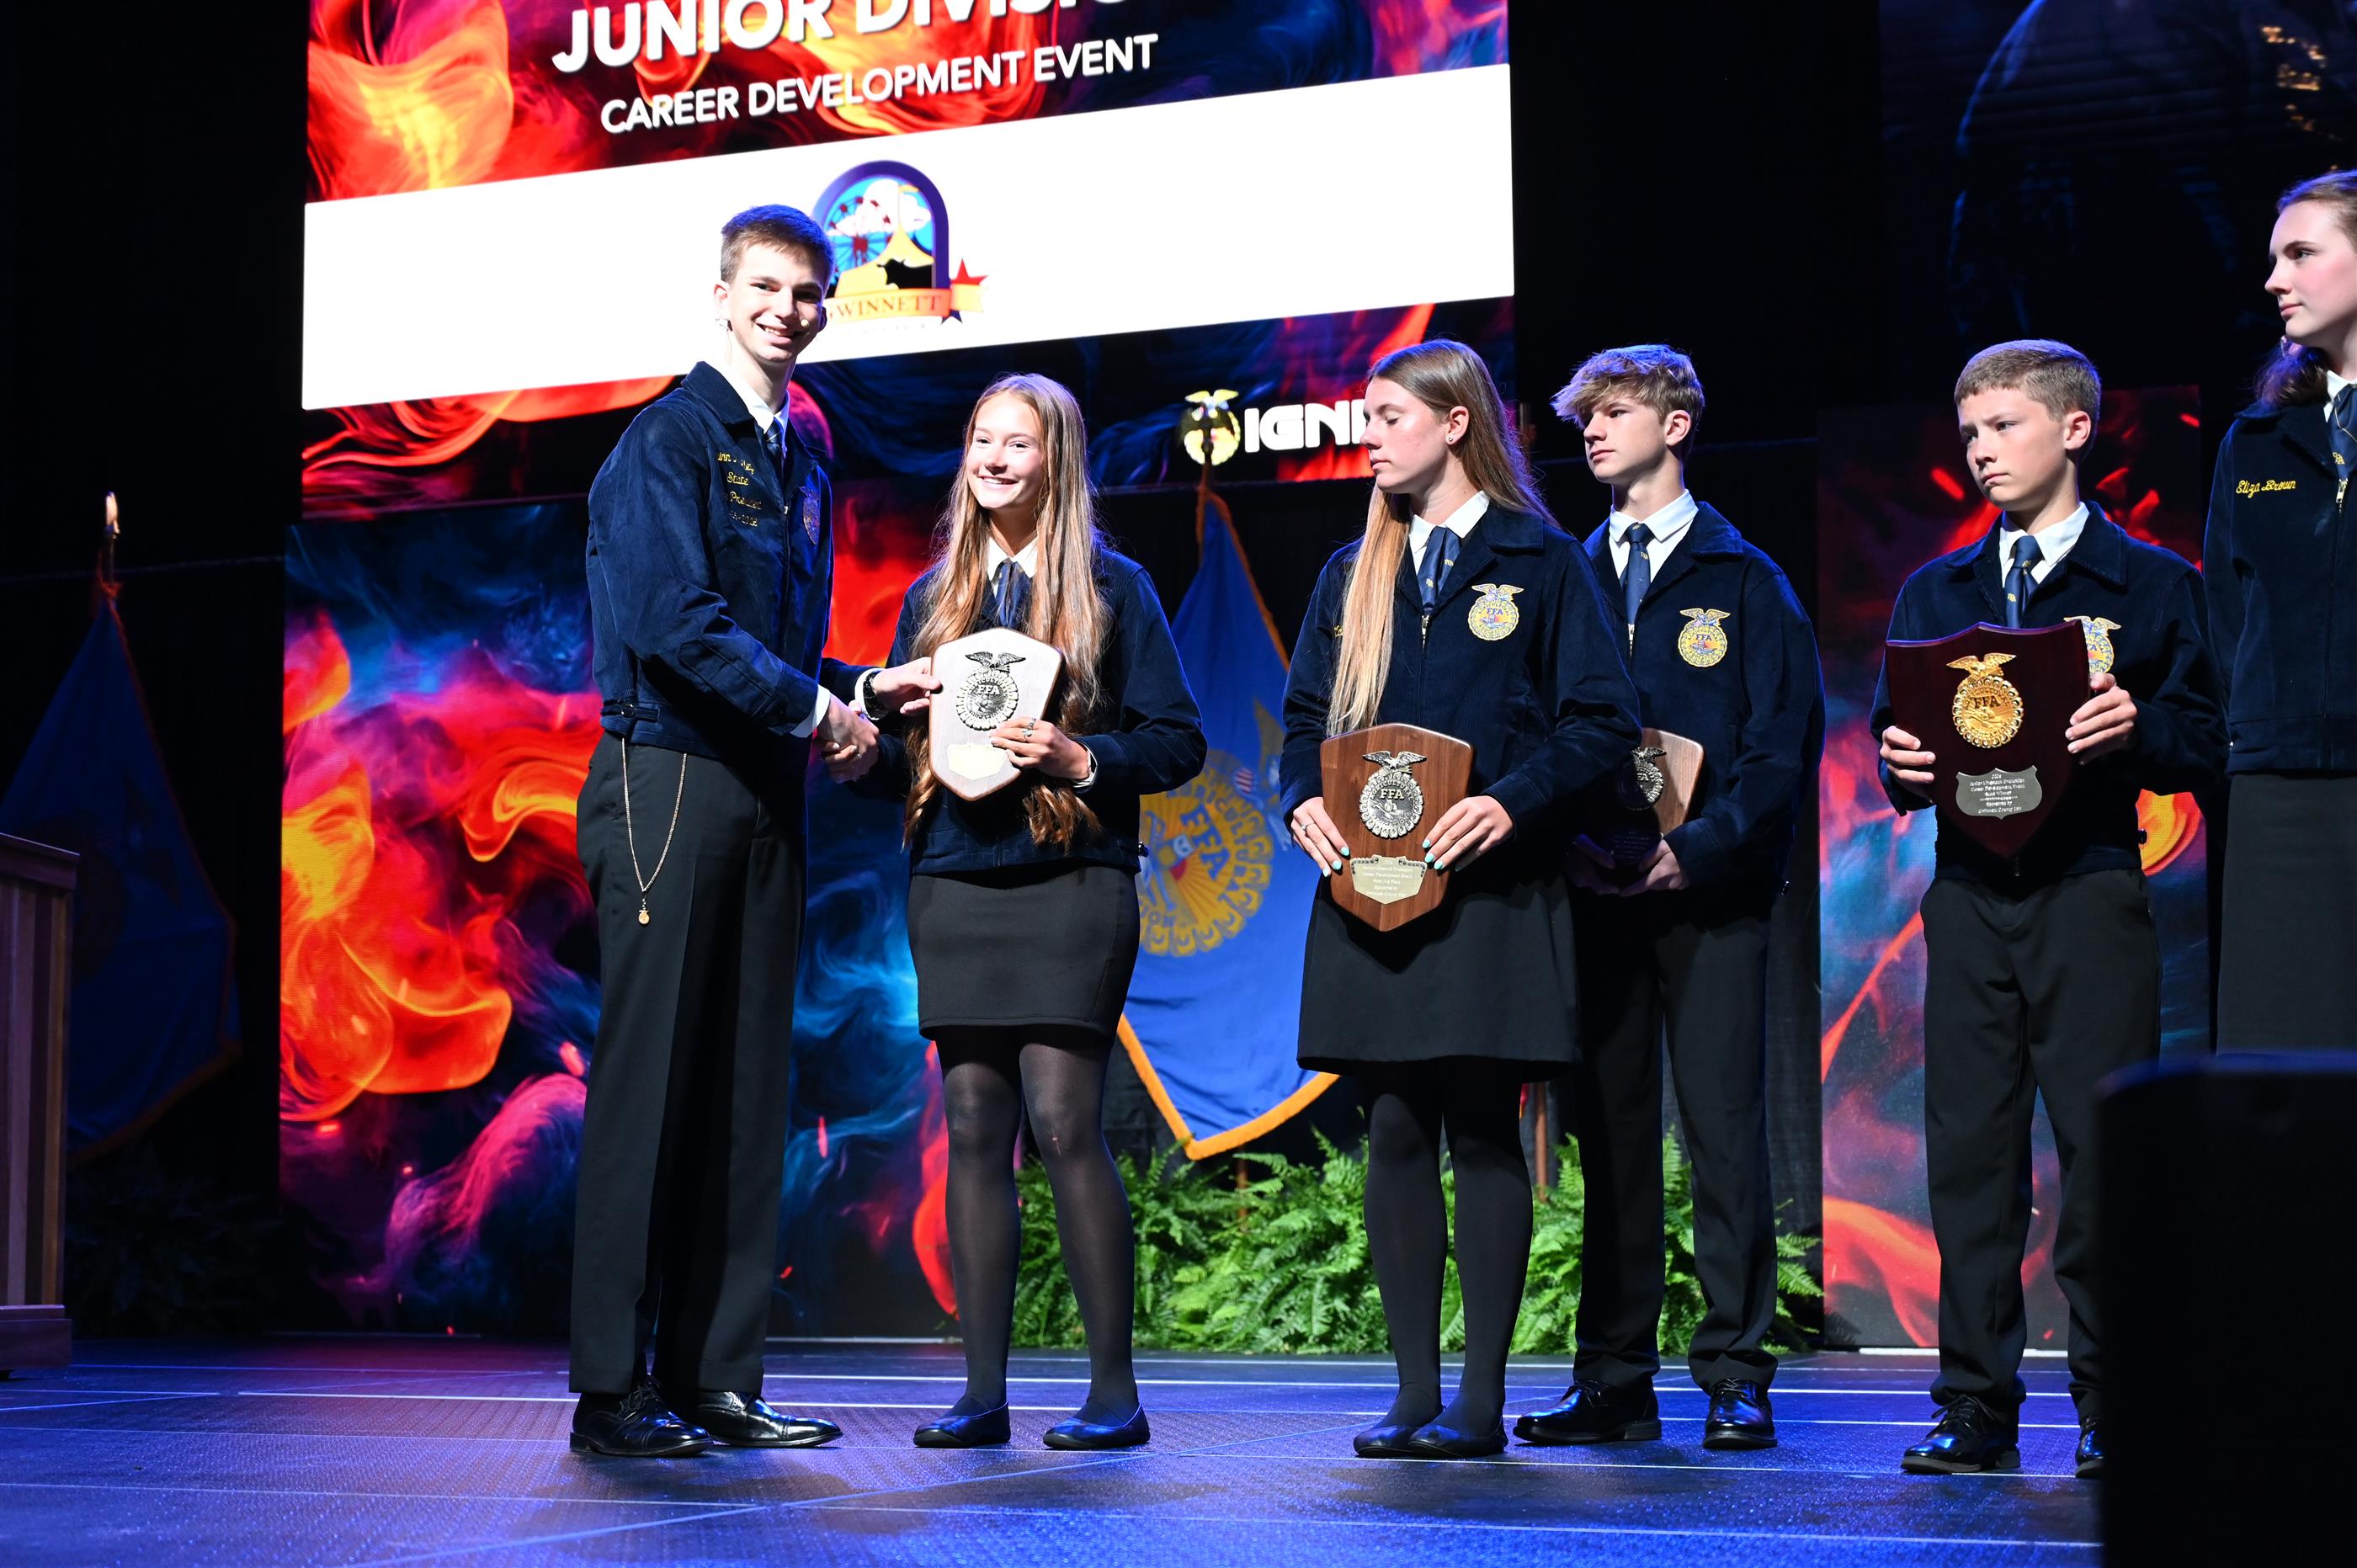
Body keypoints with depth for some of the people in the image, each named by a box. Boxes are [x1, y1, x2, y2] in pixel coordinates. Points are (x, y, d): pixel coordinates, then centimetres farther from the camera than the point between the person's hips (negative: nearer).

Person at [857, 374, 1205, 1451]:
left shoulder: (1113, 587, 4)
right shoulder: (935, 594, 17)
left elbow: (1177, 741, 1)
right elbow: (892, 763, 19)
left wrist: (1081, 758, -15)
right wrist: (888, 708, -2)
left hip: (1068, 885, -4)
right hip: (954, 885, 4)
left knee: (1064, 1123, -11)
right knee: (975, 1128, 3)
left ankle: (1115, 1390, -3)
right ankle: (983, 1391, 7)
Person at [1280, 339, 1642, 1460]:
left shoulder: (1541, 562, 2)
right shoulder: (1354, 574, 17)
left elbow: (1603, 719, -3)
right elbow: (1306, 713, 17)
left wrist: (1511, 801, -17)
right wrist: (1305, 800, -3)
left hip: (1489, 886, -4)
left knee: (1483, 1133, -3)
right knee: (1395, 1134, 4)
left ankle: (1480, 1399, 3)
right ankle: (1414, 1394, 10)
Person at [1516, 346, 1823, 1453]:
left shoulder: (1744, 581, 5)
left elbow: (1784, 742, -2)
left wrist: (1697, 847, -14)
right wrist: (1566, 841, -5)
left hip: (1708, 893, -3)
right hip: (1594, 894, 4)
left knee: (1723, 1132, -4)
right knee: (1609, 1132, 5)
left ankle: (1735, 1376, 3)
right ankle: (1614, 1382, 10)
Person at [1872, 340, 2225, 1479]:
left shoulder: (2151, 583, 6)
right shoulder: (1933, 595, 18)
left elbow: (2202, 743, 1)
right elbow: (1897, 740, 15)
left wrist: (2134, 730, -19)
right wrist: (1904, 763, -7)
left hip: (2090, 890, -3)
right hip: (1968, 894, 4)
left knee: (2101, 1147, -4)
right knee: (1969, 1148, 2)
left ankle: (2113, 1411, 5)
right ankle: (1977, 1408, 8)